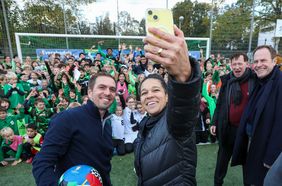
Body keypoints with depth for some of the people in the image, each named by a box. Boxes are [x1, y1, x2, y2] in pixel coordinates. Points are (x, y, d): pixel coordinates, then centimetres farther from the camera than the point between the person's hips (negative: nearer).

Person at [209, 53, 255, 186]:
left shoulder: (255, 80, -8)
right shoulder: (227, 80, -1)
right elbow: (220, 103, 4)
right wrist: (214, 123, 3)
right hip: (227, 128, 2)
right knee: (223, 157, 17)